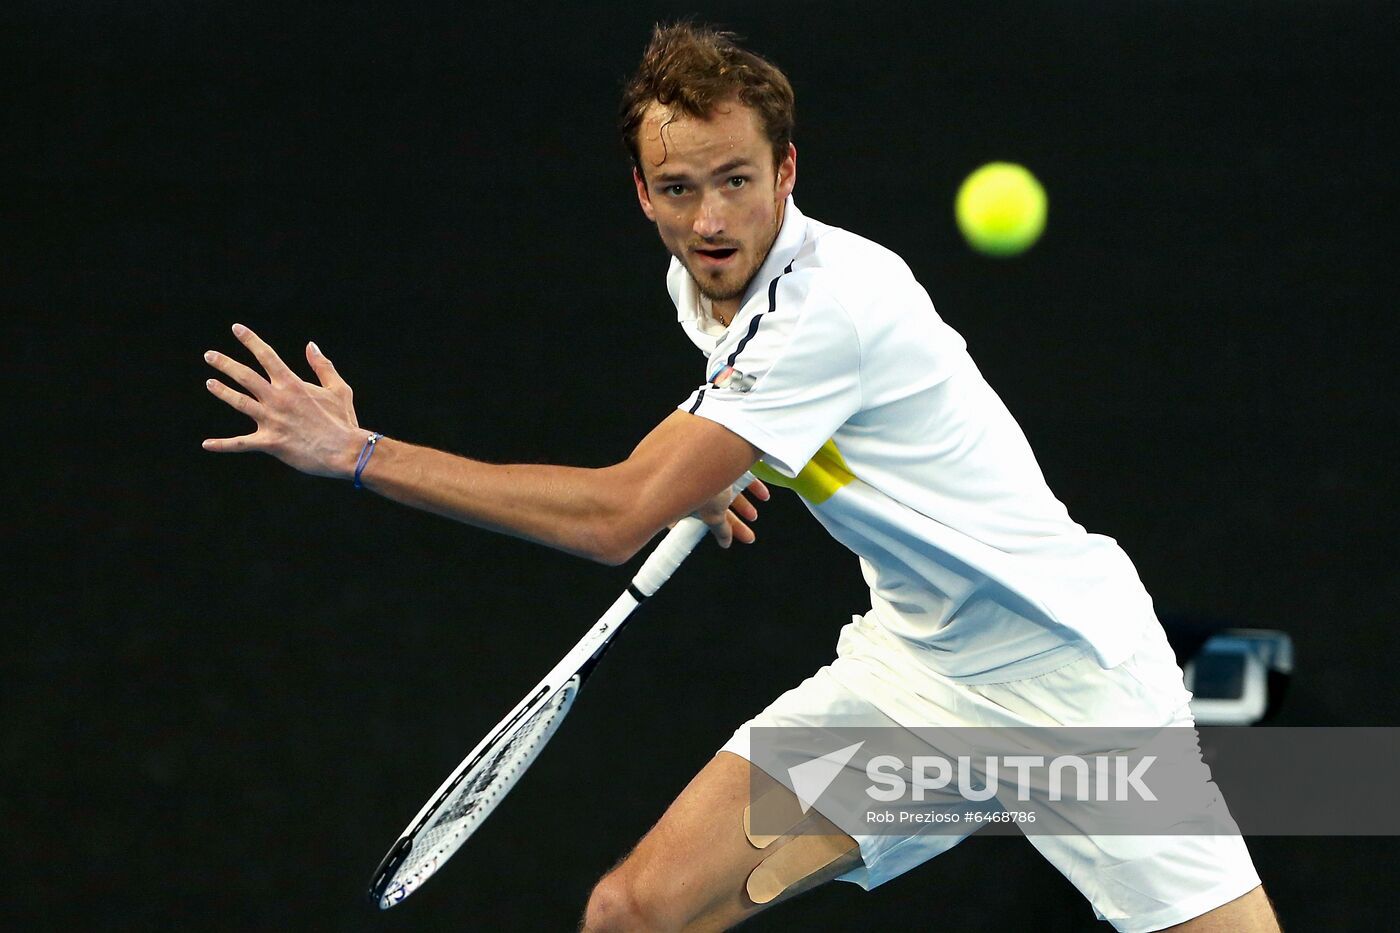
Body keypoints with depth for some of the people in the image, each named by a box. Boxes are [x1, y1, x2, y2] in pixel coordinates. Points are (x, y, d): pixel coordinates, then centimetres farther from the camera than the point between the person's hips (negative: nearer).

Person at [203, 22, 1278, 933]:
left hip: (1062, 671, -7)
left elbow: (615, 518, -29)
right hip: (908, 657, 7)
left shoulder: (831, 302, -28)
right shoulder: (706, 279, 0)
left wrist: (360, 453, -26)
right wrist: (704, 473, 9)